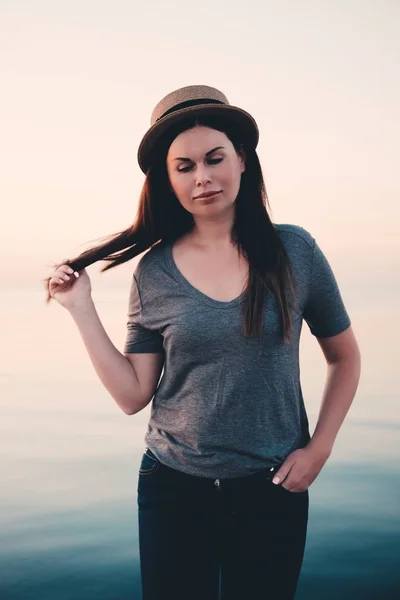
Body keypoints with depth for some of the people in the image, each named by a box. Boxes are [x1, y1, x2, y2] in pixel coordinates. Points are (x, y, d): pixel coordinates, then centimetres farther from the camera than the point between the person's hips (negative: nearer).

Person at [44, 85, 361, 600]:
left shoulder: (295, 251, -6)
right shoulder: (153, 273, -4)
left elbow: (345, 358, 5)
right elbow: (133, 396, -4)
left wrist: (319, 448, -3)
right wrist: (82, 309, -6)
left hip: (272, 491, 0)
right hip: (174, 489, 1)